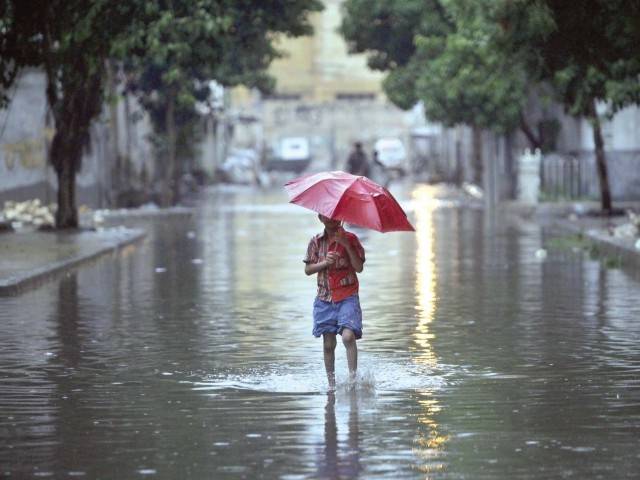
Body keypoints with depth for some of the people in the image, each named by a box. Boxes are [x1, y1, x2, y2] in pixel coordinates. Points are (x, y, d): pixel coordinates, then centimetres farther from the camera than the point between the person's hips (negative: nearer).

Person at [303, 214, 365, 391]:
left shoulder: (350, 239, 1)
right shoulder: (316, 242, 8)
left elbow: (359, 268, -6)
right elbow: (308, 269, 7)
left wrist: (347, 246, -16)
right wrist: (324, 263, -10)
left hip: (347, 296, -3)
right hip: (325, 298, 3)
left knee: (348, 336, -22)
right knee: (328, 344, 3)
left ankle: (352, 376, -16)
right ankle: (331, 383, 12)